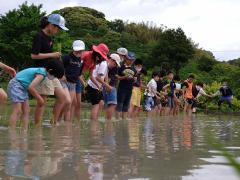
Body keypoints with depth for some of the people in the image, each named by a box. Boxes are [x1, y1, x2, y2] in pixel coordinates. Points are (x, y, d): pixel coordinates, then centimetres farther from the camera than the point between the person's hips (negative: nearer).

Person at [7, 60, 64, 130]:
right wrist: (39, 99, -16)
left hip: (22, 87, 10)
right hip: (16, 85, -10)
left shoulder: (41, 70, 9)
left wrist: (39, 98, 14)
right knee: (17, 111, -15)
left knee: (26, 111, 7)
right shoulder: (41, 74, -20)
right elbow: (30, 87, -28)